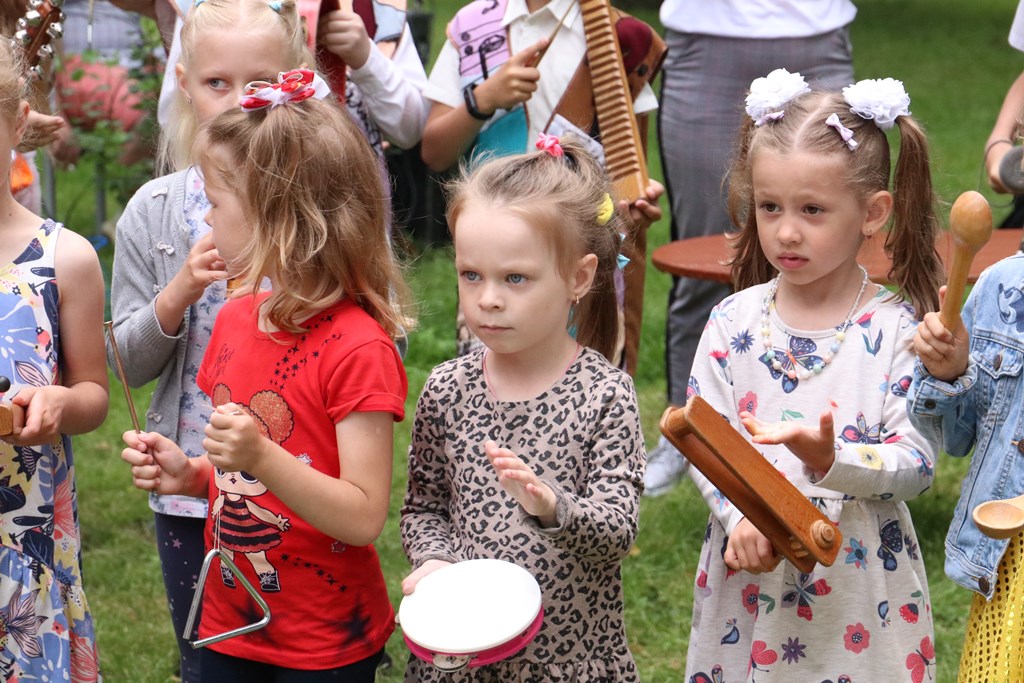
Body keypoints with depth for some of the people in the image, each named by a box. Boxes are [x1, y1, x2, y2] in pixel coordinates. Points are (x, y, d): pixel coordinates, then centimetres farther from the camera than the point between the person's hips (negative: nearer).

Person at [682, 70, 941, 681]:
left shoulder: (899, 329, -8)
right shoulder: (734, 321, 0)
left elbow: (918, 463, -12)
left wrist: (831, 459, -28)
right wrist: (741, 515, -19)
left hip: (859, 578, -2)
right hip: (750, 571, 2)